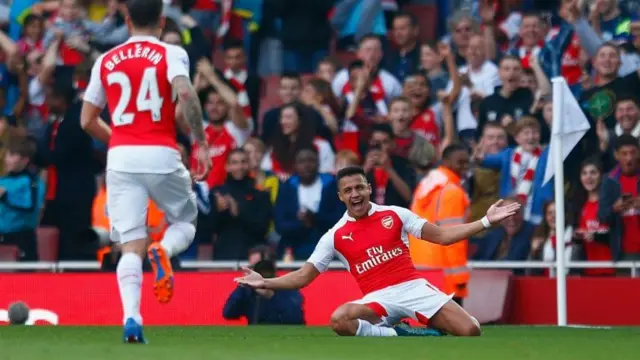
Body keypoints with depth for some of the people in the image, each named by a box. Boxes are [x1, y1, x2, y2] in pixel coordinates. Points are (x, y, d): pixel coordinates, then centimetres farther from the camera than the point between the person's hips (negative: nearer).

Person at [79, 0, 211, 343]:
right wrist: (201, 143, -9)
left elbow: (88, 121, 16)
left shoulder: (106, 61, 13)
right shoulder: (170, 54, 2)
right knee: (185, 222, 20)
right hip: (161, 156, -2)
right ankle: (163, 250, -16)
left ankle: (131, 317, -23)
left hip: (121, 159, 2)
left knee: (131, 246, -1)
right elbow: (185, 93, -17)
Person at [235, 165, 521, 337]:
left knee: (470, 331, -19)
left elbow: (442, 236, 5)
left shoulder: (394, 215, 6)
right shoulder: (335, 236, 5)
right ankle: (400, 336, -19)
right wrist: (265, 283, -8)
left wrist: (486, 222, -4)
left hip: (414, 287, 1)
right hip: (379, 298, -1)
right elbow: (304, 276, 7)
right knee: (339, 320, -35)